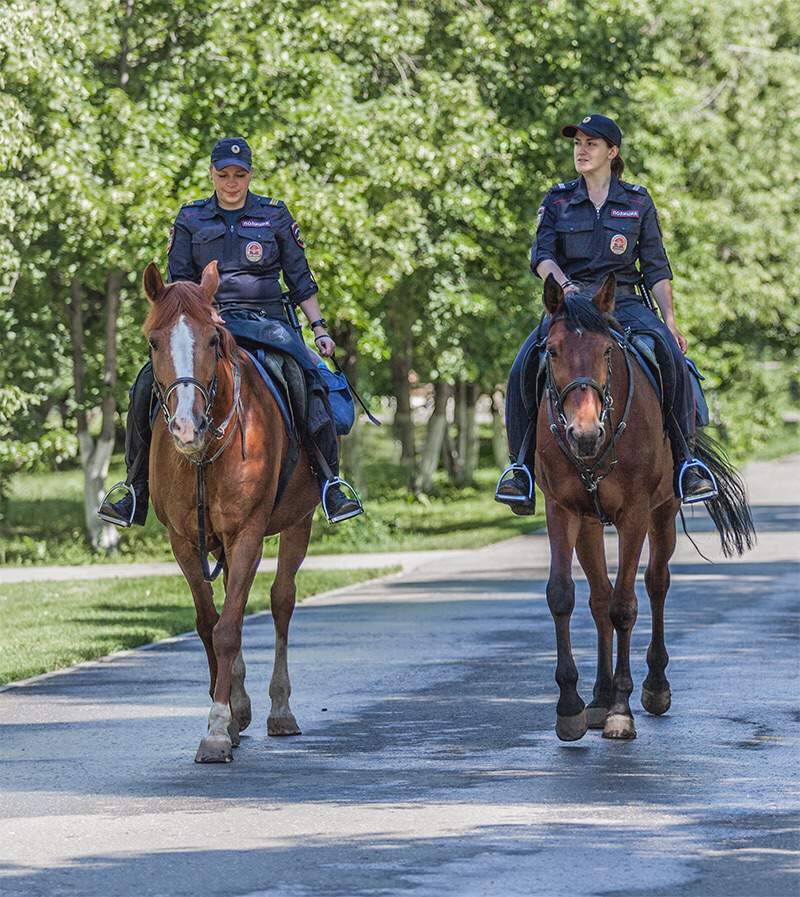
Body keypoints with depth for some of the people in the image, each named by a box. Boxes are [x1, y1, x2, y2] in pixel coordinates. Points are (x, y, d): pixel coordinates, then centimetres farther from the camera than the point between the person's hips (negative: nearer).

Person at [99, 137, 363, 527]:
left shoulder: (275, 216, 11)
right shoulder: (190, 219, 12)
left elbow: (300, 280, 14)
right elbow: (178, 281, 12)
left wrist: (319, 328, 5)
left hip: (266, 322, -1)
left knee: (311, 375, -31)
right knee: (147, 384, -20)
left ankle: (330, 483, -29)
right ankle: (136, 491, -11)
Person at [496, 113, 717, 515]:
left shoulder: (637, 202, 9)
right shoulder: (557, 200, 9)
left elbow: (656, 267, 9)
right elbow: (542, 255, -1)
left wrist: (670, 322, -1)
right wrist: (565, 284, -23)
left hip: (623, 303, -1)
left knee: (671, 358, -28)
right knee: (522, 371, -24)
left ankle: (685, 459, -21)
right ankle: (521, 465, -15)